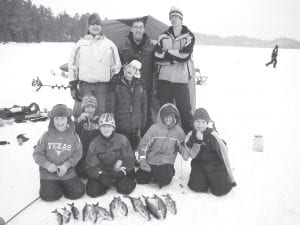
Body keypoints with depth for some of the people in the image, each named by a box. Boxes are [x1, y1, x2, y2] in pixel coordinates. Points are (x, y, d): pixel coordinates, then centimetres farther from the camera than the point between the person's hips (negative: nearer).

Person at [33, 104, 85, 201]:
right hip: (48, 173, 0)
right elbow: (37, 154, -1)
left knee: (78, 192, -9)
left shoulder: (73, 136, -4)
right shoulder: (47, 136, -4)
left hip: (68, 173, 1)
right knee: (49, 195, -15)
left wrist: (66, 165, -16)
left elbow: (77, 154, -2)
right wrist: (47, 164, -17)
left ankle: (63, 185, 20)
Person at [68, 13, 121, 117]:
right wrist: (73, 85, 3)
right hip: (84, 85, 1)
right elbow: (73, 65, 10)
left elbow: (116, 66, 10)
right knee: (79, 113, 0)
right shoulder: (80, 44, 9)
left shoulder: (109, 44, 9)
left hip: (102, 86, 0)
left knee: (101, 114, 1)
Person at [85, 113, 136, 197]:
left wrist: (121, 171, -22)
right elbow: (91, 165, -8)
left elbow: (129, 159, -6)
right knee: (92, 191, -19)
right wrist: (101, 176, -25)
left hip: (120, 171, -1)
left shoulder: (122, 139, -8)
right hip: (102, 173, 1)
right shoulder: (94, 143, -6)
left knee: (126, 188, -23)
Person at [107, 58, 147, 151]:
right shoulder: (116, 83, 1)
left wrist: (143, 121, 7)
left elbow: (144, 104, 12)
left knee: (134, 145, 5)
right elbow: (111, 104, 0)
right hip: (121, 126, -2)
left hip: (136, 126, 2)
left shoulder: (140, 84, 9)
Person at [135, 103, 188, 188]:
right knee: (140, 179, -8)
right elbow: (144, 144, -6)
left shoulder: (178, 131, 0)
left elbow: (182, 145, 16)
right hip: (151, 161, 0)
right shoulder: (154, 128, -8)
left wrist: (184, 152, -6)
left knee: (163, 180, -24)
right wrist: (142, 160, -15)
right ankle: (153, 174, 21)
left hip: (166, 162, 0)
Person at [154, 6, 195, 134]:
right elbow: (157, 57, 1)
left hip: (181, 79, -3)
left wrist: (168, 53, -7)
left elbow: (185, 56, -11)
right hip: (164, 78, 3)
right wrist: (175, 58, -9)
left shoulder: (188, 36, 3)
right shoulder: (163, 36, 11)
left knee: (184, 109, -2)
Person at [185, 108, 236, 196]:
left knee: (219, 190, -15)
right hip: (198, 165, 3)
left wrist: (230, 177, -9)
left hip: (215, 165, -2)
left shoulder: (212, 134, -16)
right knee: (196, 187, -15)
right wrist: (198, 141, -29)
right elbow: (192, 156, -10)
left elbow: (223, 154, -11)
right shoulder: (190, 135, -6)